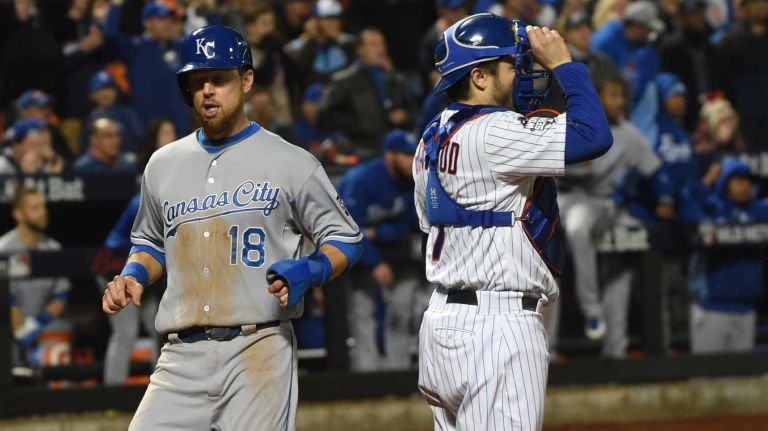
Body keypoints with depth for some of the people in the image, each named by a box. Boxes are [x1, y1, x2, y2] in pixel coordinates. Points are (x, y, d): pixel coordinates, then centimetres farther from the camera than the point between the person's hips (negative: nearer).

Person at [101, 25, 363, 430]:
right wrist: (133, 276, 9)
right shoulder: (163, 164, 16)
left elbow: (344, 238, 6)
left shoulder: (290, 162, 2)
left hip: (259, 352, -4)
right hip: (182, 356, 4)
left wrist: (308, 272, -14)